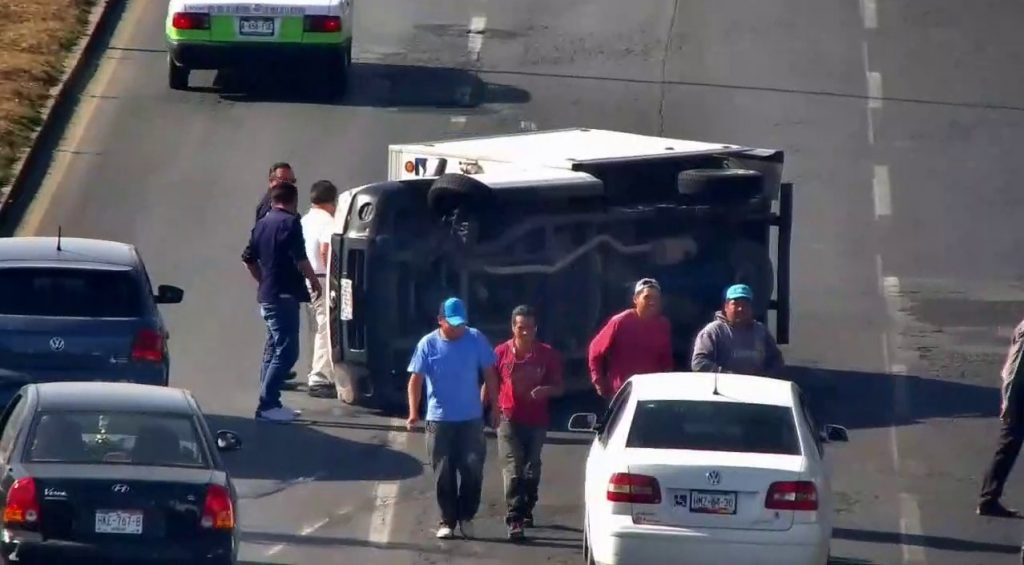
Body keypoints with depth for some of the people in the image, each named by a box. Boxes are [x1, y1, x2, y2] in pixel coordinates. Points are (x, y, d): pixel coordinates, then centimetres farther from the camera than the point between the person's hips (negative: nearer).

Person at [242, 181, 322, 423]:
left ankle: (270, 403, 18)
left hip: (267, 295, 9)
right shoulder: (290, 223, -12)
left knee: (274, 349, 16)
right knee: (286, 351, -11)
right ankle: (267, 404, -17)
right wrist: (314, 281, -3)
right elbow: (300, 258, -17)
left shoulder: (261, 224, 13)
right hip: (285, 295, -9)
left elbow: (250, 260, 18)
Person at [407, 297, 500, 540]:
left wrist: (494, 408, 3)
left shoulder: (476, 340, -2)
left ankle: (466, 516, 13)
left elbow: (489, 374, 5)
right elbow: (416, 380, -5)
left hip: (471, 419, 1)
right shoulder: (428, 344, -5)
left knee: (472, 469, -4)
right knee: (444, 474, 4)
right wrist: (414, 412, -17)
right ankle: (447, 521, 13)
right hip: (439, 419, 0)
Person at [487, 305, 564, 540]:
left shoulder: (548, 355, -1)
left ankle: (526, 510, 33)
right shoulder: (501, 353, -3)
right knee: (513, 469, -12)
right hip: (509, 419, -2)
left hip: (536, 421, 2)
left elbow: (559, 387, 4)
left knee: (531, 469, 13)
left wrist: (546, 390, -18)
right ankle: (514, 519, -18)